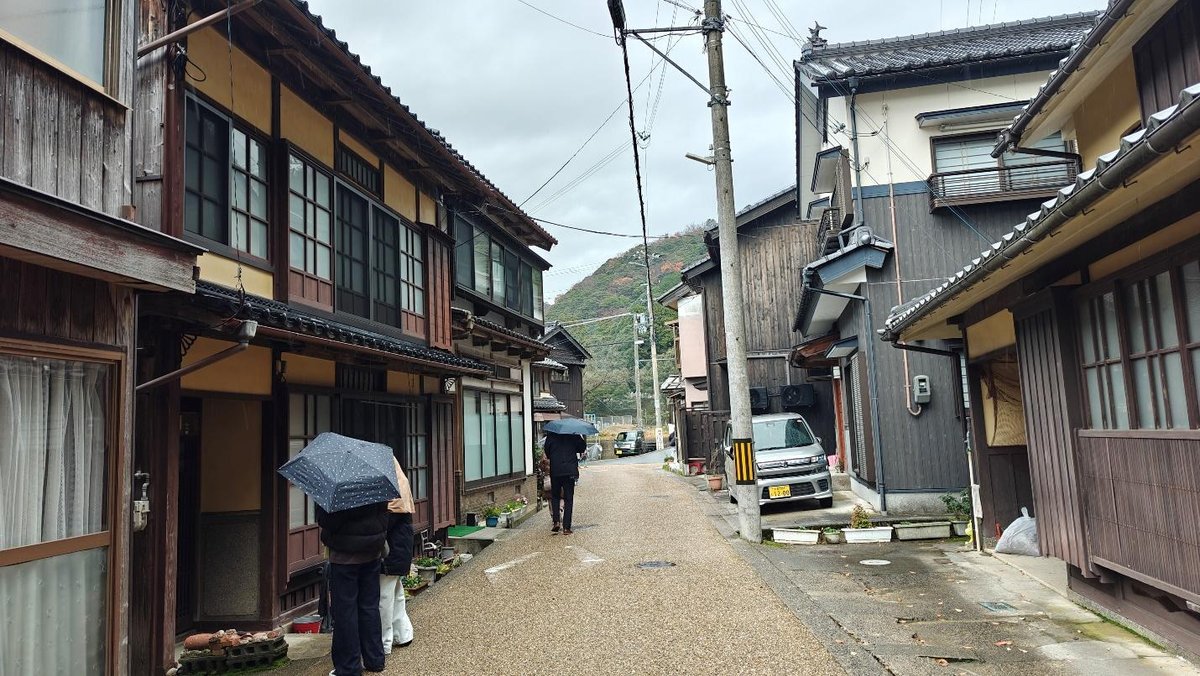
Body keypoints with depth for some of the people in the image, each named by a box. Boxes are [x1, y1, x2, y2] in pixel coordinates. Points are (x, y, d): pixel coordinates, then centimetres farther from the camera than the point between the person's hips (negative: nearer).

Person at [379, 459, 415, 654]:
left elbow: (386, 522, -24)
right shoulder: (401, 484, 12)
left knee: (384, 596, -2)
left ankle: (384, 643, 6)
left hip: (391, 550, -11)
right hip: (401, 550, 11)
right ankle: (403, 635, 30)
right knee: (396, 593, 20)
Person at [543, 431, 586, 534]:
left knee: (555, 497, 18)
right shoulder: (574, 435, -1)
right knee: (569, 499, 6)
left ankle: (556, 521, 3)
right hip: (570, 471, 0)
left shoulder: (551, 434, -1)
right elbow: (583, 449, 6)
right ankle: (566, 527, 2)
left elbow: (547, 453, 5)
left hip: (555, 471, 0)